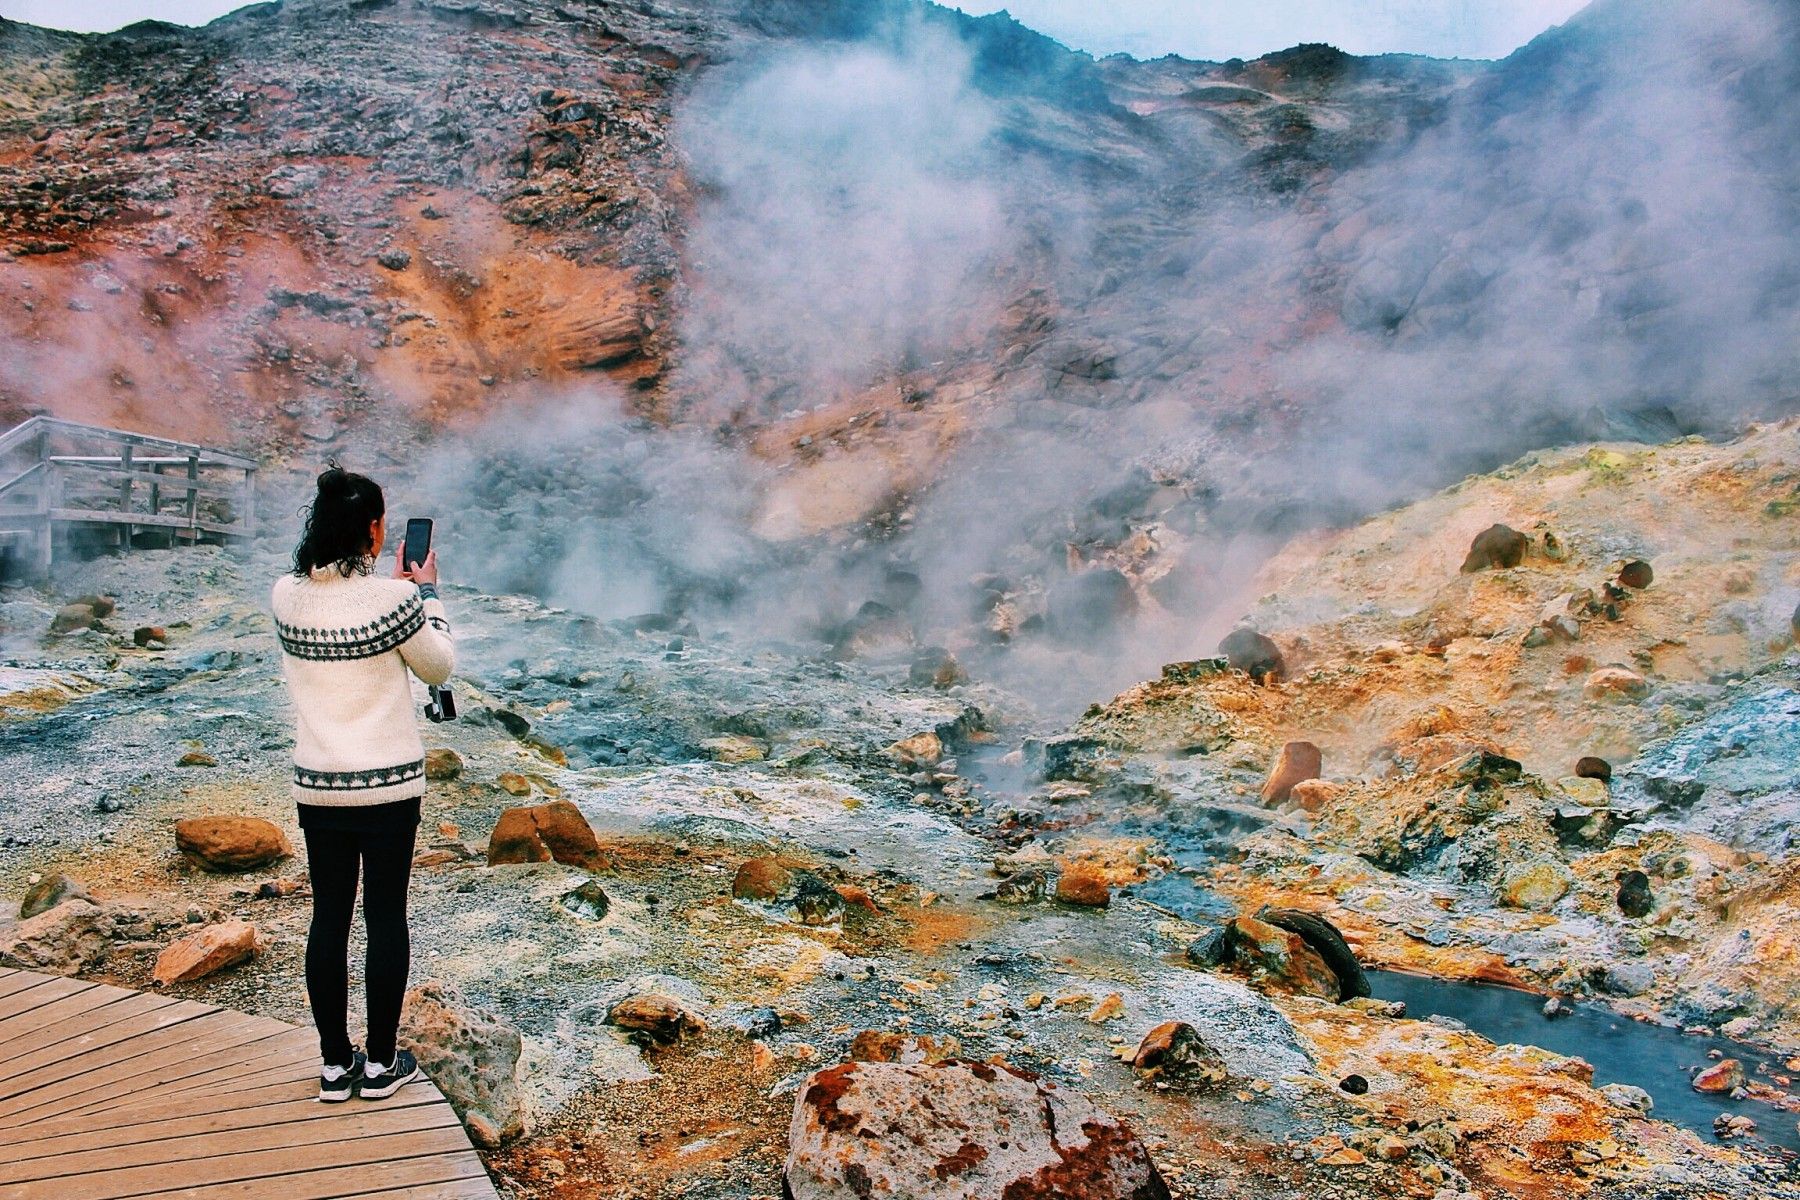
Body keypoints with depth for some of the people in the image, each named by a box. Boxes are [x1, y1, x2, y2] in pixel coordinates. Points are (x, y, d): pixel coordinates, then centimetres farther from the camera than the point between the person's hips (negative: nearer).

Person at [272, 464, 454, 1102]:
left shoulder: (286, 594, -3)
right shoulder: (393, 597, -16)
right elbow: (439, 667, -1)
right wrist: (427, 592, 8)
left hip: (317, 785, 4)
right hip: (389, 784, -4)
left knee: (329, 918, 13)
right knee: (386, 918, 9)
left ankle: (335, 1065, 23)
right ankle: (380, 1063, 19)